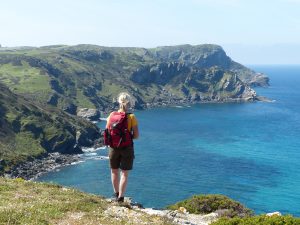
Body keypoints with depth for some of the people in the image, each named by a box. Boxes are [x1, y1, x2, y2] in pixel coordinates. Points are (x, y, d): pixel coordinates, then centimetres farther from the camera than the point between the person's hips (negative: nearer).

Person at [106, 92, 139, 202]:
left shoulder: (112, 115, -5)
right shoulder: (131, 117, -11)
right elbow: (136, 135, -11)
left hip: (114, 147, 2)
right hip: (127, 148, -2)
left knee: (114, 171, 21)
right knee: (124, 173, 8)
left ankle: (116, 193, 34)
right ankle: (120, 197, 5)